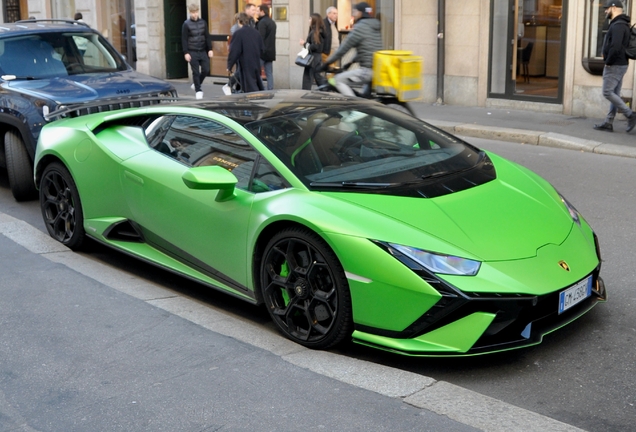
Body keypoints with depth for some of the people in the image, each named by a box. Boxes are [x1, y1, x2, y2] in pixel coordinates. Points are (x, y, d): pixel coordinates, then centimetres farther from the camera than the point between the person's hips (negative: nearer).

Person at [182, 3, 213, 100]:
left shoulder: (203, 22, 7)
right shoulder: (186, 24, -4)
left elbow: (207, 36, 10)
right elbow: (184, 39, -5)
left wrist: (210, 49, 4)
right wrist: (186, 53, -11)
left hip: (203, 51, 4)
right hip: (192, 52, -4)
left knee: (206, 70, 1)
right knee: (196, 72, -3)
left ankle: (196, 84, 23)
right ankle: (198, 90, 7)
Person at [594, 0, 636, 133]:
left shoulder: (618, 25, -17)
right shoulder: (622, 24, 16)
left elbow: (615, 47, -28)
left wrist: (608, 62, -16)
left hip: (614, 66, -10)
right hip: (620, 64, 10)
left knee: (607, 92, -8)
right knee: (614, 94, 9)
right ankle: (608, 123, 12)